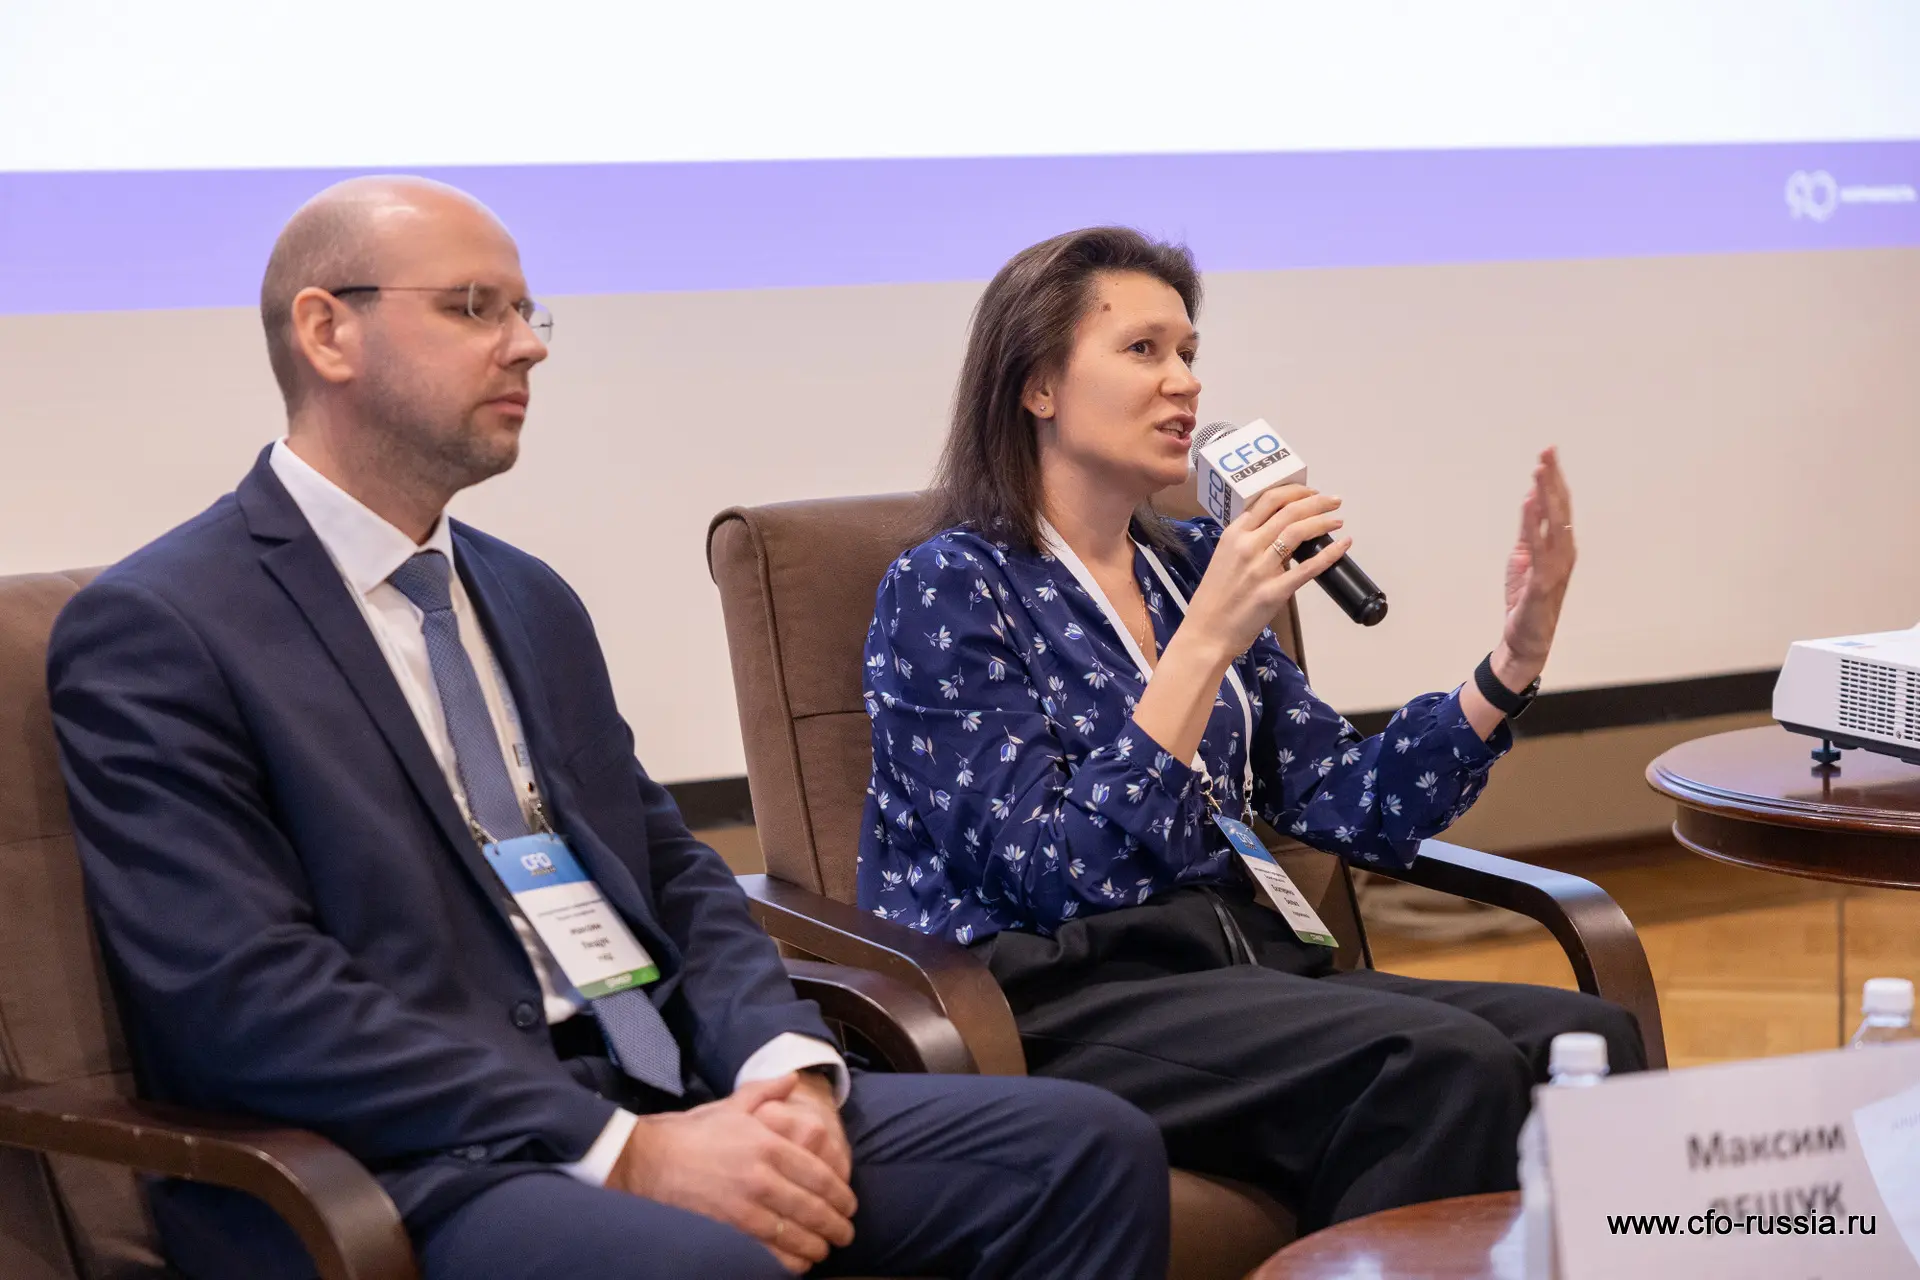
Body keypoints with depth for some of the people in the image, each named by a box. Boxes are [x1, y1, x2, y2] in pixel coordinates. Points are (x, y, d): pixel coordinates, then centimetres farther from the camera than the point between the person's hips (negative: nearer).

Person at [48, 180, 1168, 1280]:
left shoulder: (531, 599, 19)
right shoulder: (151, 634, -5)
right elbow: (249, 999, -15)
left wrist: (787, 1068, -5)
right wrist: (628, 1152, -21)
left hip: (670, 1098, 7)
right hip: (414, 1159, -7)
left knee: (1089, 1148, -9)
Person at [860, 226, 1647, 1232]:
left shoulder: (1188, 564, 16)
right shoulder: (947, 590, -3)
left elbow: (1357, 811, 12)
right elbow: (1059, 875, -15)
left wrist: (1517, 651, 1)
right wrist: (1207, 641, -19)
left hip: (1232, 960, 7)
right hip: (1047, 1007, -6)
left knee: (1588, 1035, -17)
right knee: (1445, 1062, -29)